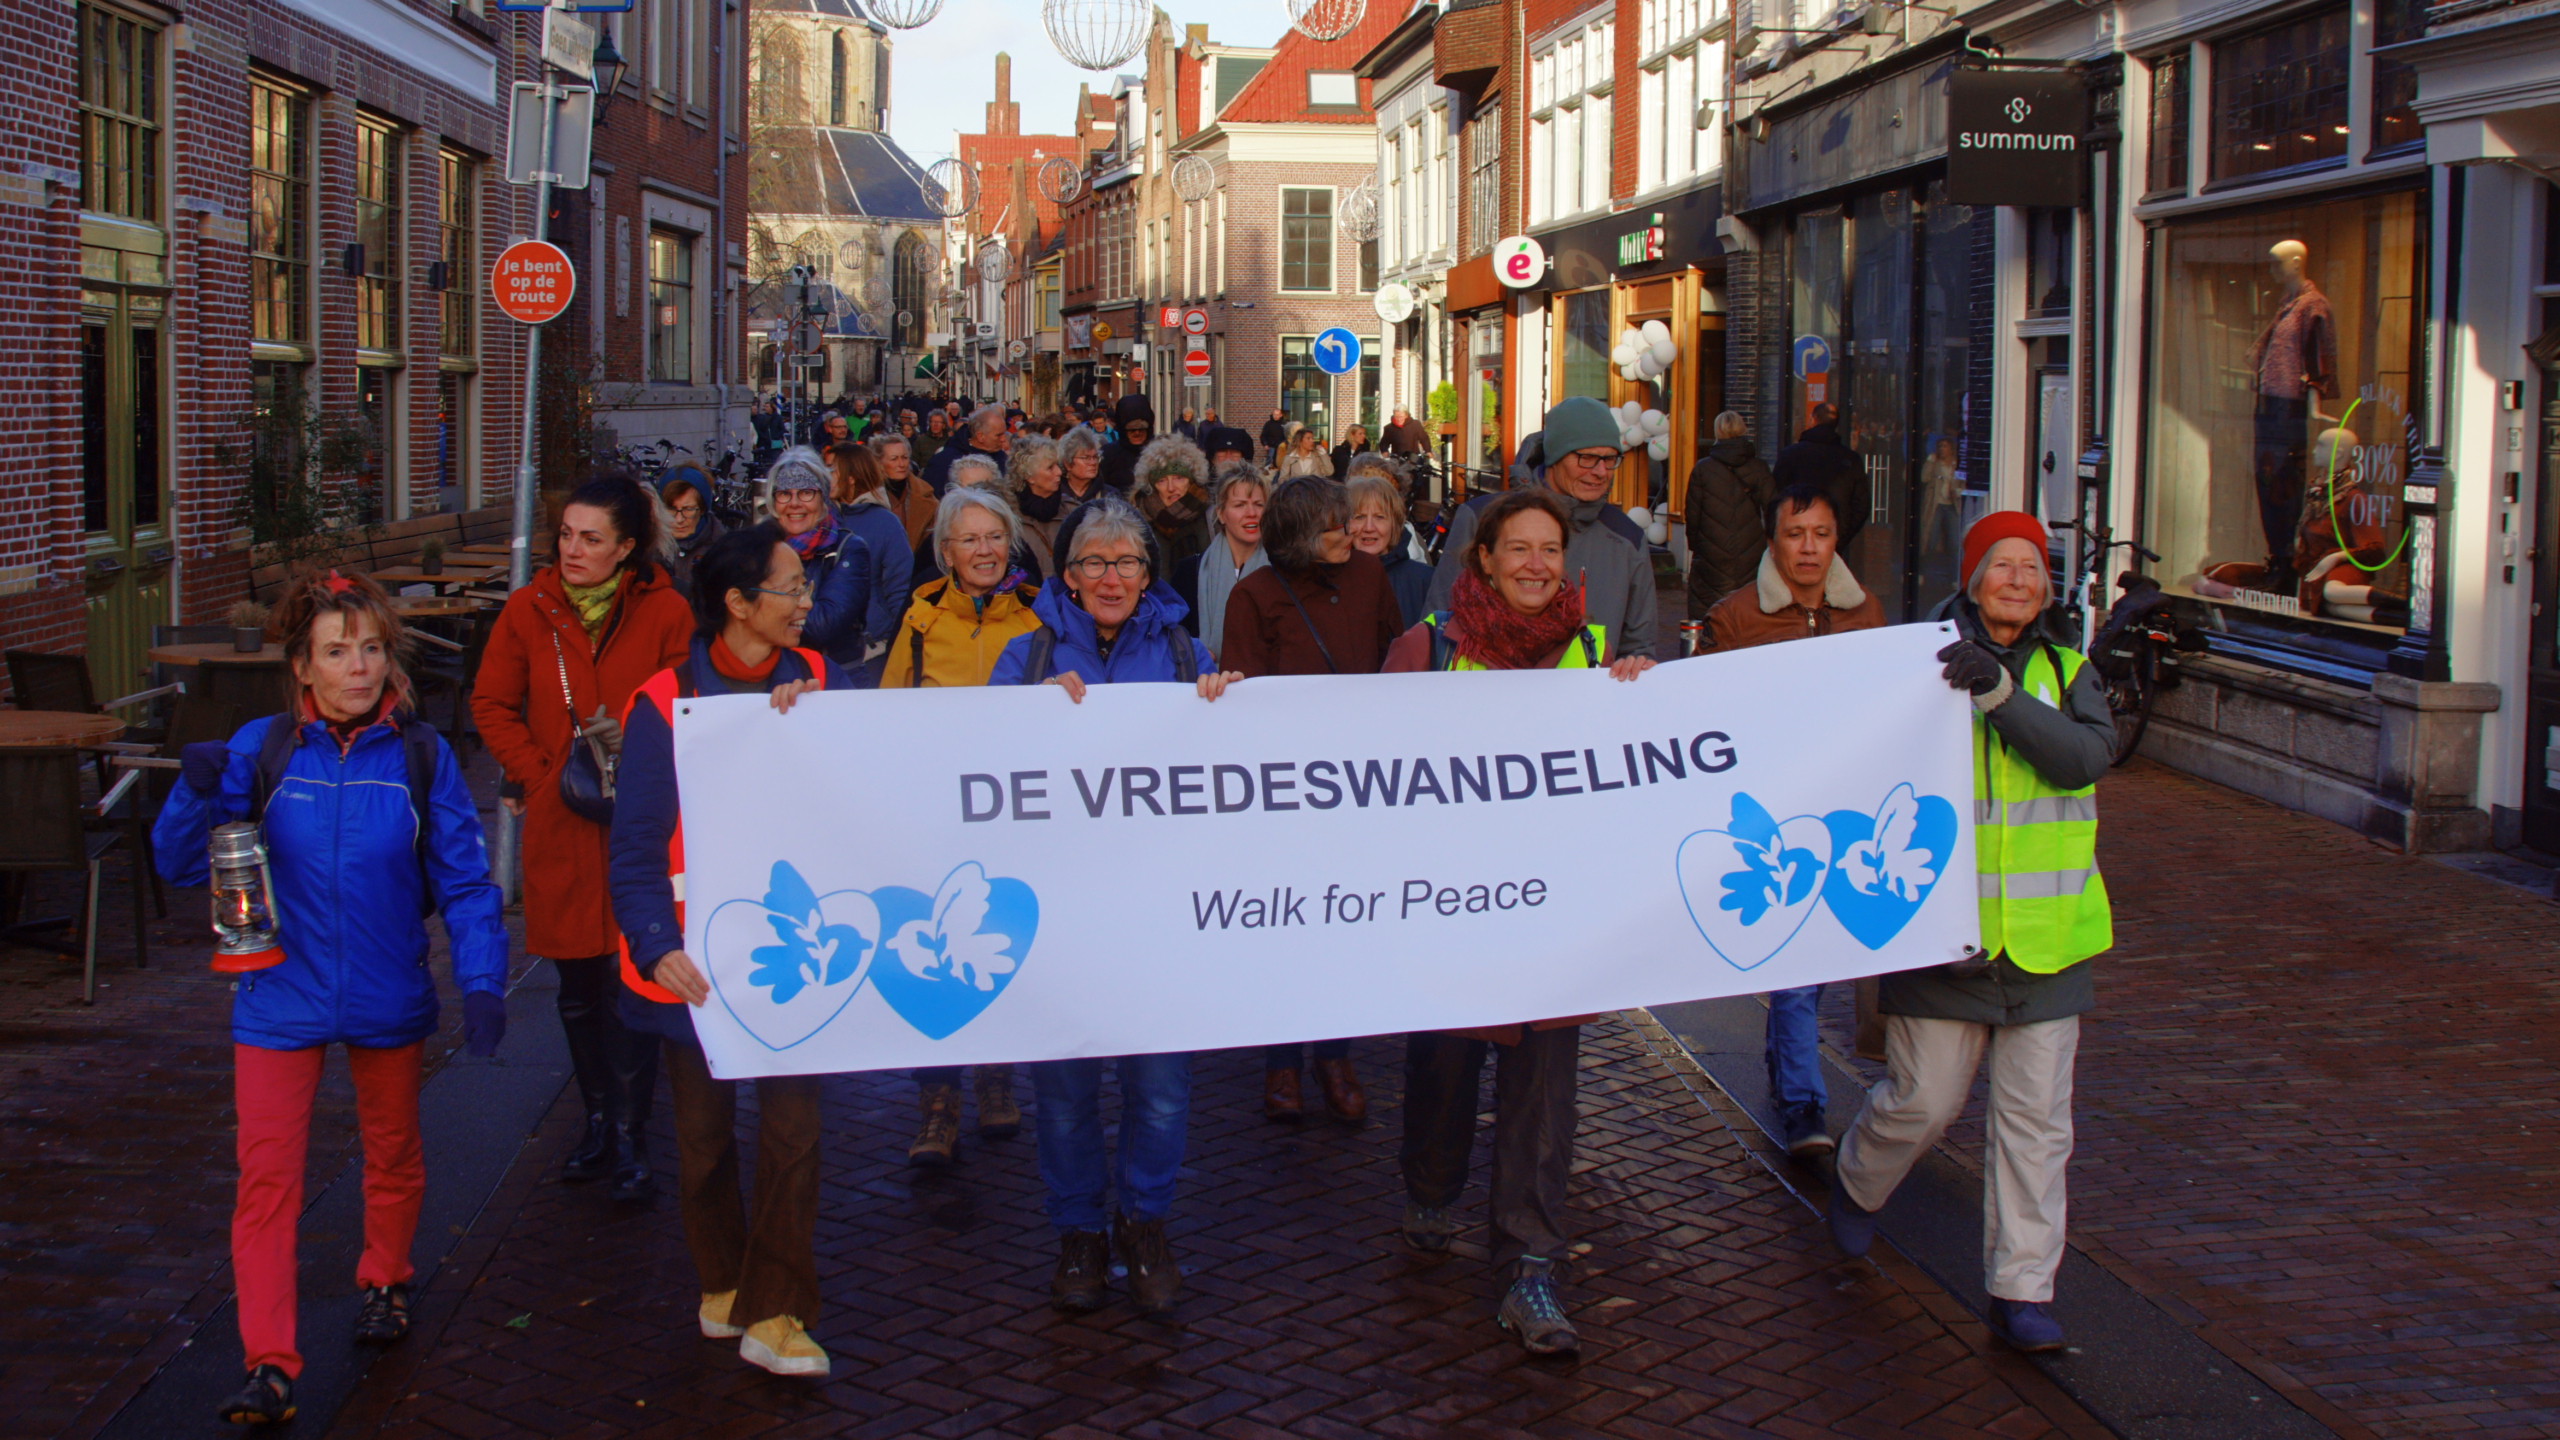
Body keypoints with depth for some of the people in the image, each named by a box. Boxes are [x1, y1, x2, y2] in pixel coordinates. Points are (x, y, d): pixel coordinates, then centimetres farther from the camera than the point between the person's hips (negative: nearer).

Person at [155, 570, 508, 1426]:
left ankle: (386, 1282, 47)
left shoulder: (420, 755, -7)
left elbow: (464, 881, -5)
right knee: (267, 1178, -6)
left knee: (393, 1155, 21)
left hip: (389, 1002, 1)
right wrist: (196, 794, -24)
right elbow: (180, 865, -5)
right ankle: (269, 1365, -1)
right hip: (280, 1002, -1)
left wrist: (481, 983, -15)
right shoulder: (261, 749, -8)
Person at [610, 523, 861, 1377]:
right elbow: (636, 842, -11)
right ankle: (722, 1281, 33)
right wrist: (657, 945, -23)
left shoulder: (819, 683, 2)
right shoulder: (665, 703, -8)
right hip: (699, 955, -2)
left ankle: (773, 1314, 5)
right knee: (704, 1130, 12)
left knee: (792, 1128, -2)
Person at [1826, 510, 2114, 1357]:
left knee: (2035, 1117, 2)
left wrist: (2000, 692, -26)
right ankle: (1858, 1186, 35)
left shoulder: (2067, 673, 7)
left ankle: (2021, 1292, 10)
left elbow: (2085, 756, -13)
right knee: (1922, 1099, 2)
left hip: (2044, 938, 3)